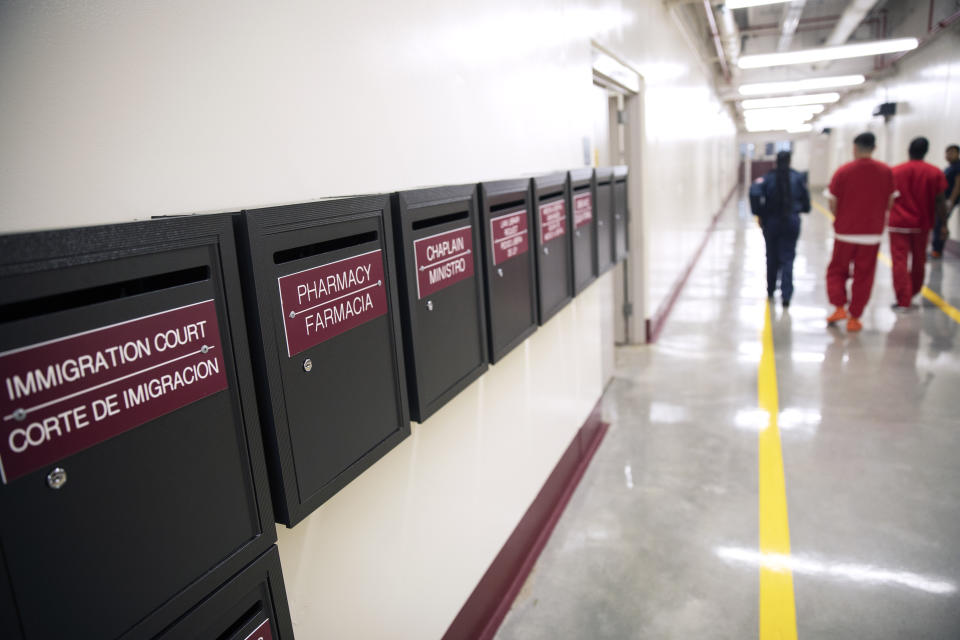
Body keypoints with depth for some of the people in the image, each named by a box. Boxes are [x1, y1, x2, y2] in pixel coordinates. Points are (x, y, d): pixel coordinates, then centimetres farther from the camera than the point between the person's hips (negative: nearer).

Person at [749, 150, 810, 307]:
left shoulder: (769, 178, -2)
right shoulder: (798, 178, 1)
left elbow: (754, 192, -20)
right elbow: (805, 199, 3)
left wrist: (759, 214, -10)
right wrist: (800, 208, 25)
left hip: (771, 222, 0)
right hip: (792, 222, 0)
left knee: (772, 257, 14)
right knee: (787, 258, 0)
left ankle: (771, 290, 26)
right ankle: (786, 295, -13)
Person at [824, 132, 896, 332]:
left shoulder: (843, 171, -9)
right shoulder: (886, 172, -1)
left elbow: (833, 204, -5)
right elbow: (889, 203, 5)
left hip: (845, 232, -1)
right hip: (872, 233, 2)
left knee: (837, 270, 16)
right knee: (863, 276, 8)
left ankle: (839, 307, 1)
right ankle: (854, 318, 12)